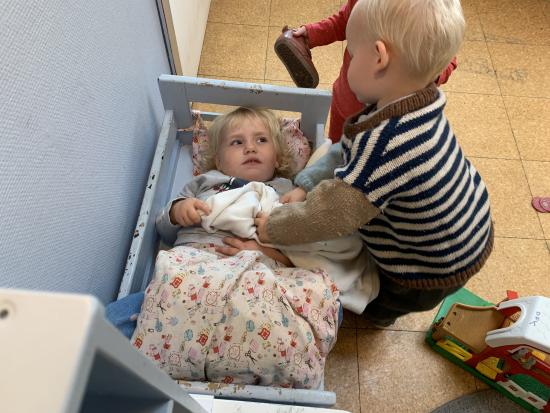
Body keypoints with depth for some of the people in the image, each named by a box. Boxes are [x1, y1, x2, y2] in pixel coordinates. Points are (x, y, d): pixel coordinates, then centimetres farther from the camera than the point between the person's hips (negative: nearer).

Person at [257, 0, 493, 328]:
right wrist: (307, 186, -12)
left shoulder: (386, 144, -43)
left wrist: (274, 227, -22)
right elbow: (349, 154, -5)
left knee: (378, 303, 25)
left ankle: (376, 314, 57)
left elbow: (333, 214, -37)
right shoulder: (414, 108, -13)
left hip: (437, 271, -6)